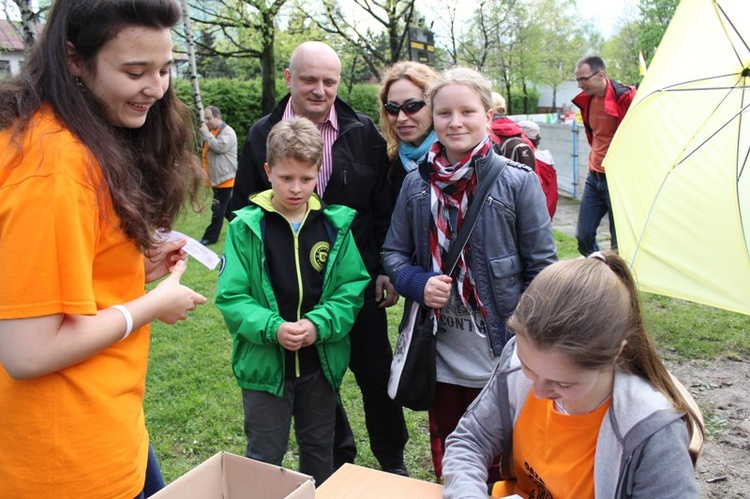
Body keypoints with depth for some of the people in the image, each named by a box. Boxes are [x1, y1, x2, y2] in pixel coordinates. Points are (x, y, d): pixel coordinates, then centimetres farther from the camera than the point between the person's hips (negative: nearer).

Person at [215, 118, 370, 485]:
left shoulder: (336, 225, -4)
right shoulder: (247, 227, -9)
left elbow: (353, 288, -5)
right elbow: (231, 297, -10)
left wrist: (319, 324, -20)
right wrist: (273, 328, -24)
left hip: (322, 361, 2)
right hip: (264, 362, -2)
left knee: (319, 449, 21)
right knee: (265, 455, 13)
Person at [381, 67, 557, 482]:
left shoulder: (518, 182, -8)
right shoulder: (416, 184, 0)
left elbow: (541, 270, -6)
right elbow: (393, 253, 9)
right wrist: (420, 283, -12)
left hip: (500, 359, -3)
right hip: (440, 358, 3)